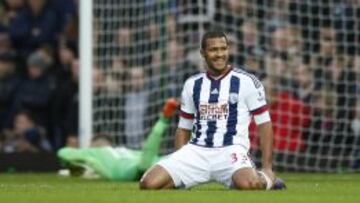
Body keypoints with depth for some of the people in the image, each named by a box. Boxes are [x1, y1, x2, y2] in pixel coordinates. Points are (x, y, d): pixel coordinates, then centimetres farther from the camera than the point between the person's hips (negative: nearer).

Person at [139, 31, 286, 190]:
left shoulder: (246, 82, 2)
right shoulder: (192, 84, 14)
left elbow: (264, 123, 2)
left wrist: (267, 168, -6)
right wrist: (178, 166, 8)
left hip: (231, 151, -3)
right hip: (196, 152, 3)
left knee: (247, 184, -37)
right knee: (149, 184, -18)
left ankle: (268, 179, 1)